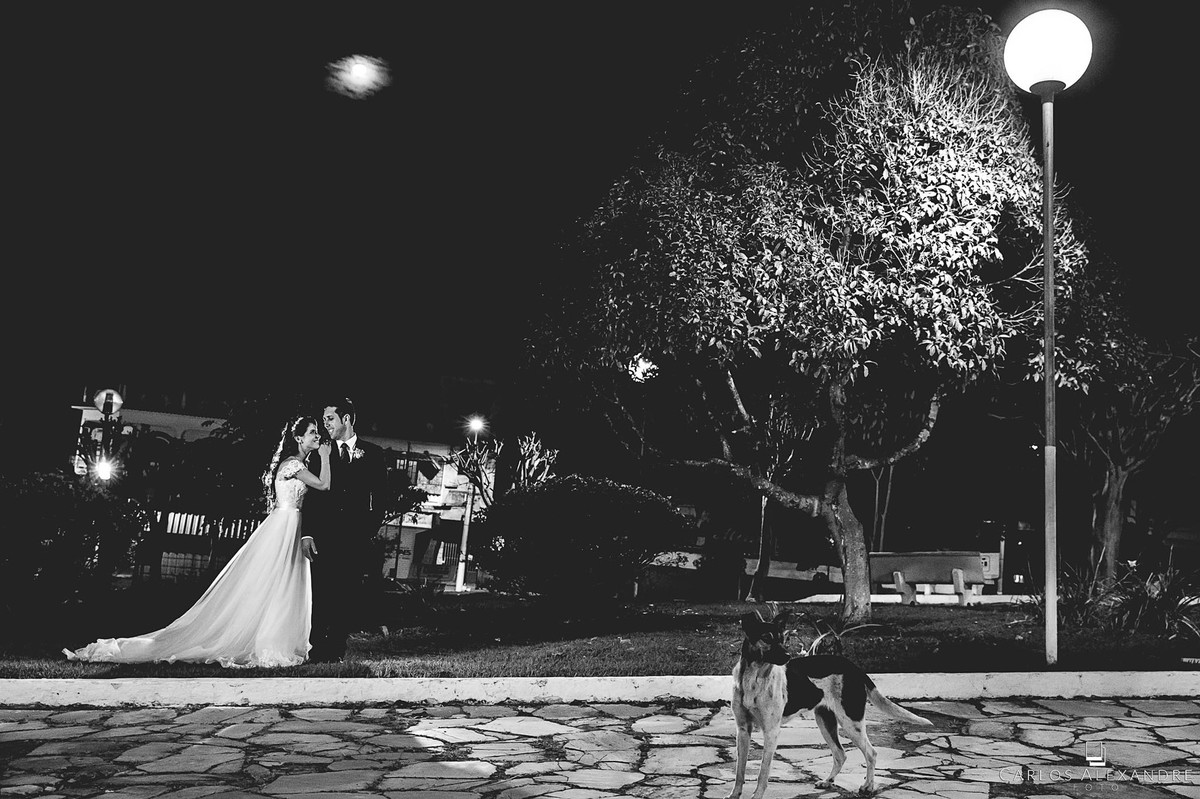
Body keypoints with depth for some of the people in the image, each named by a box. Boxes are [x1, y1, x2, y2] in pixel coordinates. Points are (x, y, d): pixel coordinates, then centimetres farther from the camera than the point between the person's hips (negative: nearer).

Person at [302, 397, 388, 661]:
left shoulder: (372, 453, 9)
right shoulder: (322, 454, 12)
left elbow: (380, 496, 6)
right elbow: (311, 495, 7)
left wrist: (371, 530, -5)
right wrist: (307, 533, -3)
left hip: (357, 539, -1)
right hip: (325, 537, 1)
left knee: (348, 597, -1)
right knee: (321, 595, -3)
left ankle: (336, 649, 7)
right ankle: (317, 650, 4)